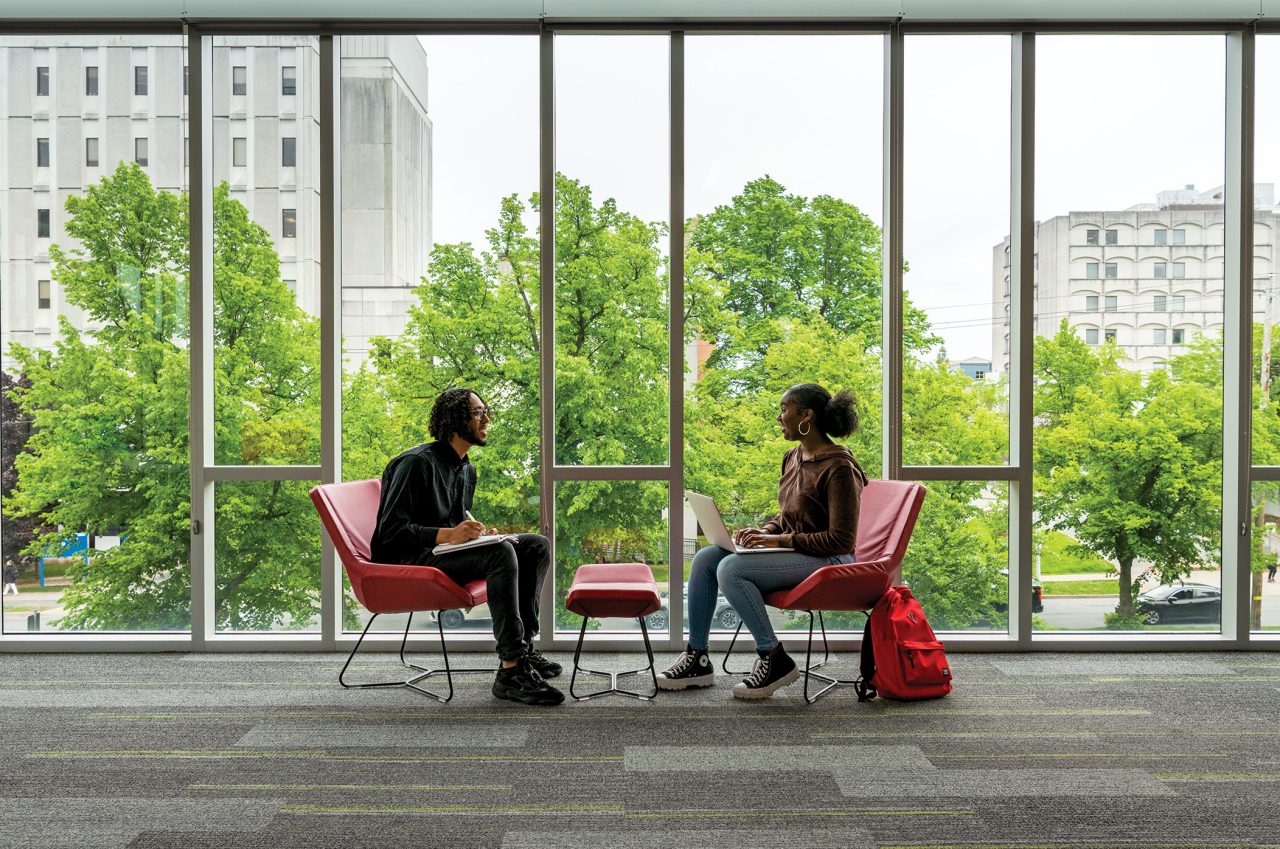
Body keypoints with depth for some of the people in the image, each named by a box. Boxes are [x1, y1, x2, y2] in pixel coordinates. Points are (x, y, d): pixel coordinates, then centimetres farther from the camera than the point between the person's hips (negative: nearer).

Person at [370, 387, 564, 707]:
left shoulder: (467, 470, 16)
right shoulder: (417, 463, -13)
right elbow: (391, 530, -18)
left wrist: (476, 532, 2)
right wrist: (448, 534, -28)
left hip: (446, 551, 9)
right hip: (407, 559, -9)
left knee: (537, 545, -3)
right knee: (501, 553, -32)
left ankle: (523, 645, -6)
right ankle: (510, 671, -34)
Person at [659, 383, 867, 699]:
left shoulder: (839, 468, -18)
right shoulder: (794, 457, 9)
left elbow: (841, 540, -21)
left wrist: (782, 539, -21)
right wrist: (765, 531, -1)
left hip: (827, 560, -9)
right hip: (792, 551, 9)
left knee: (731, 569, -28)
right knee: (704, 559, -4)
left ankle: (774, 659, -14)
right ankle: (697, 658, 2)